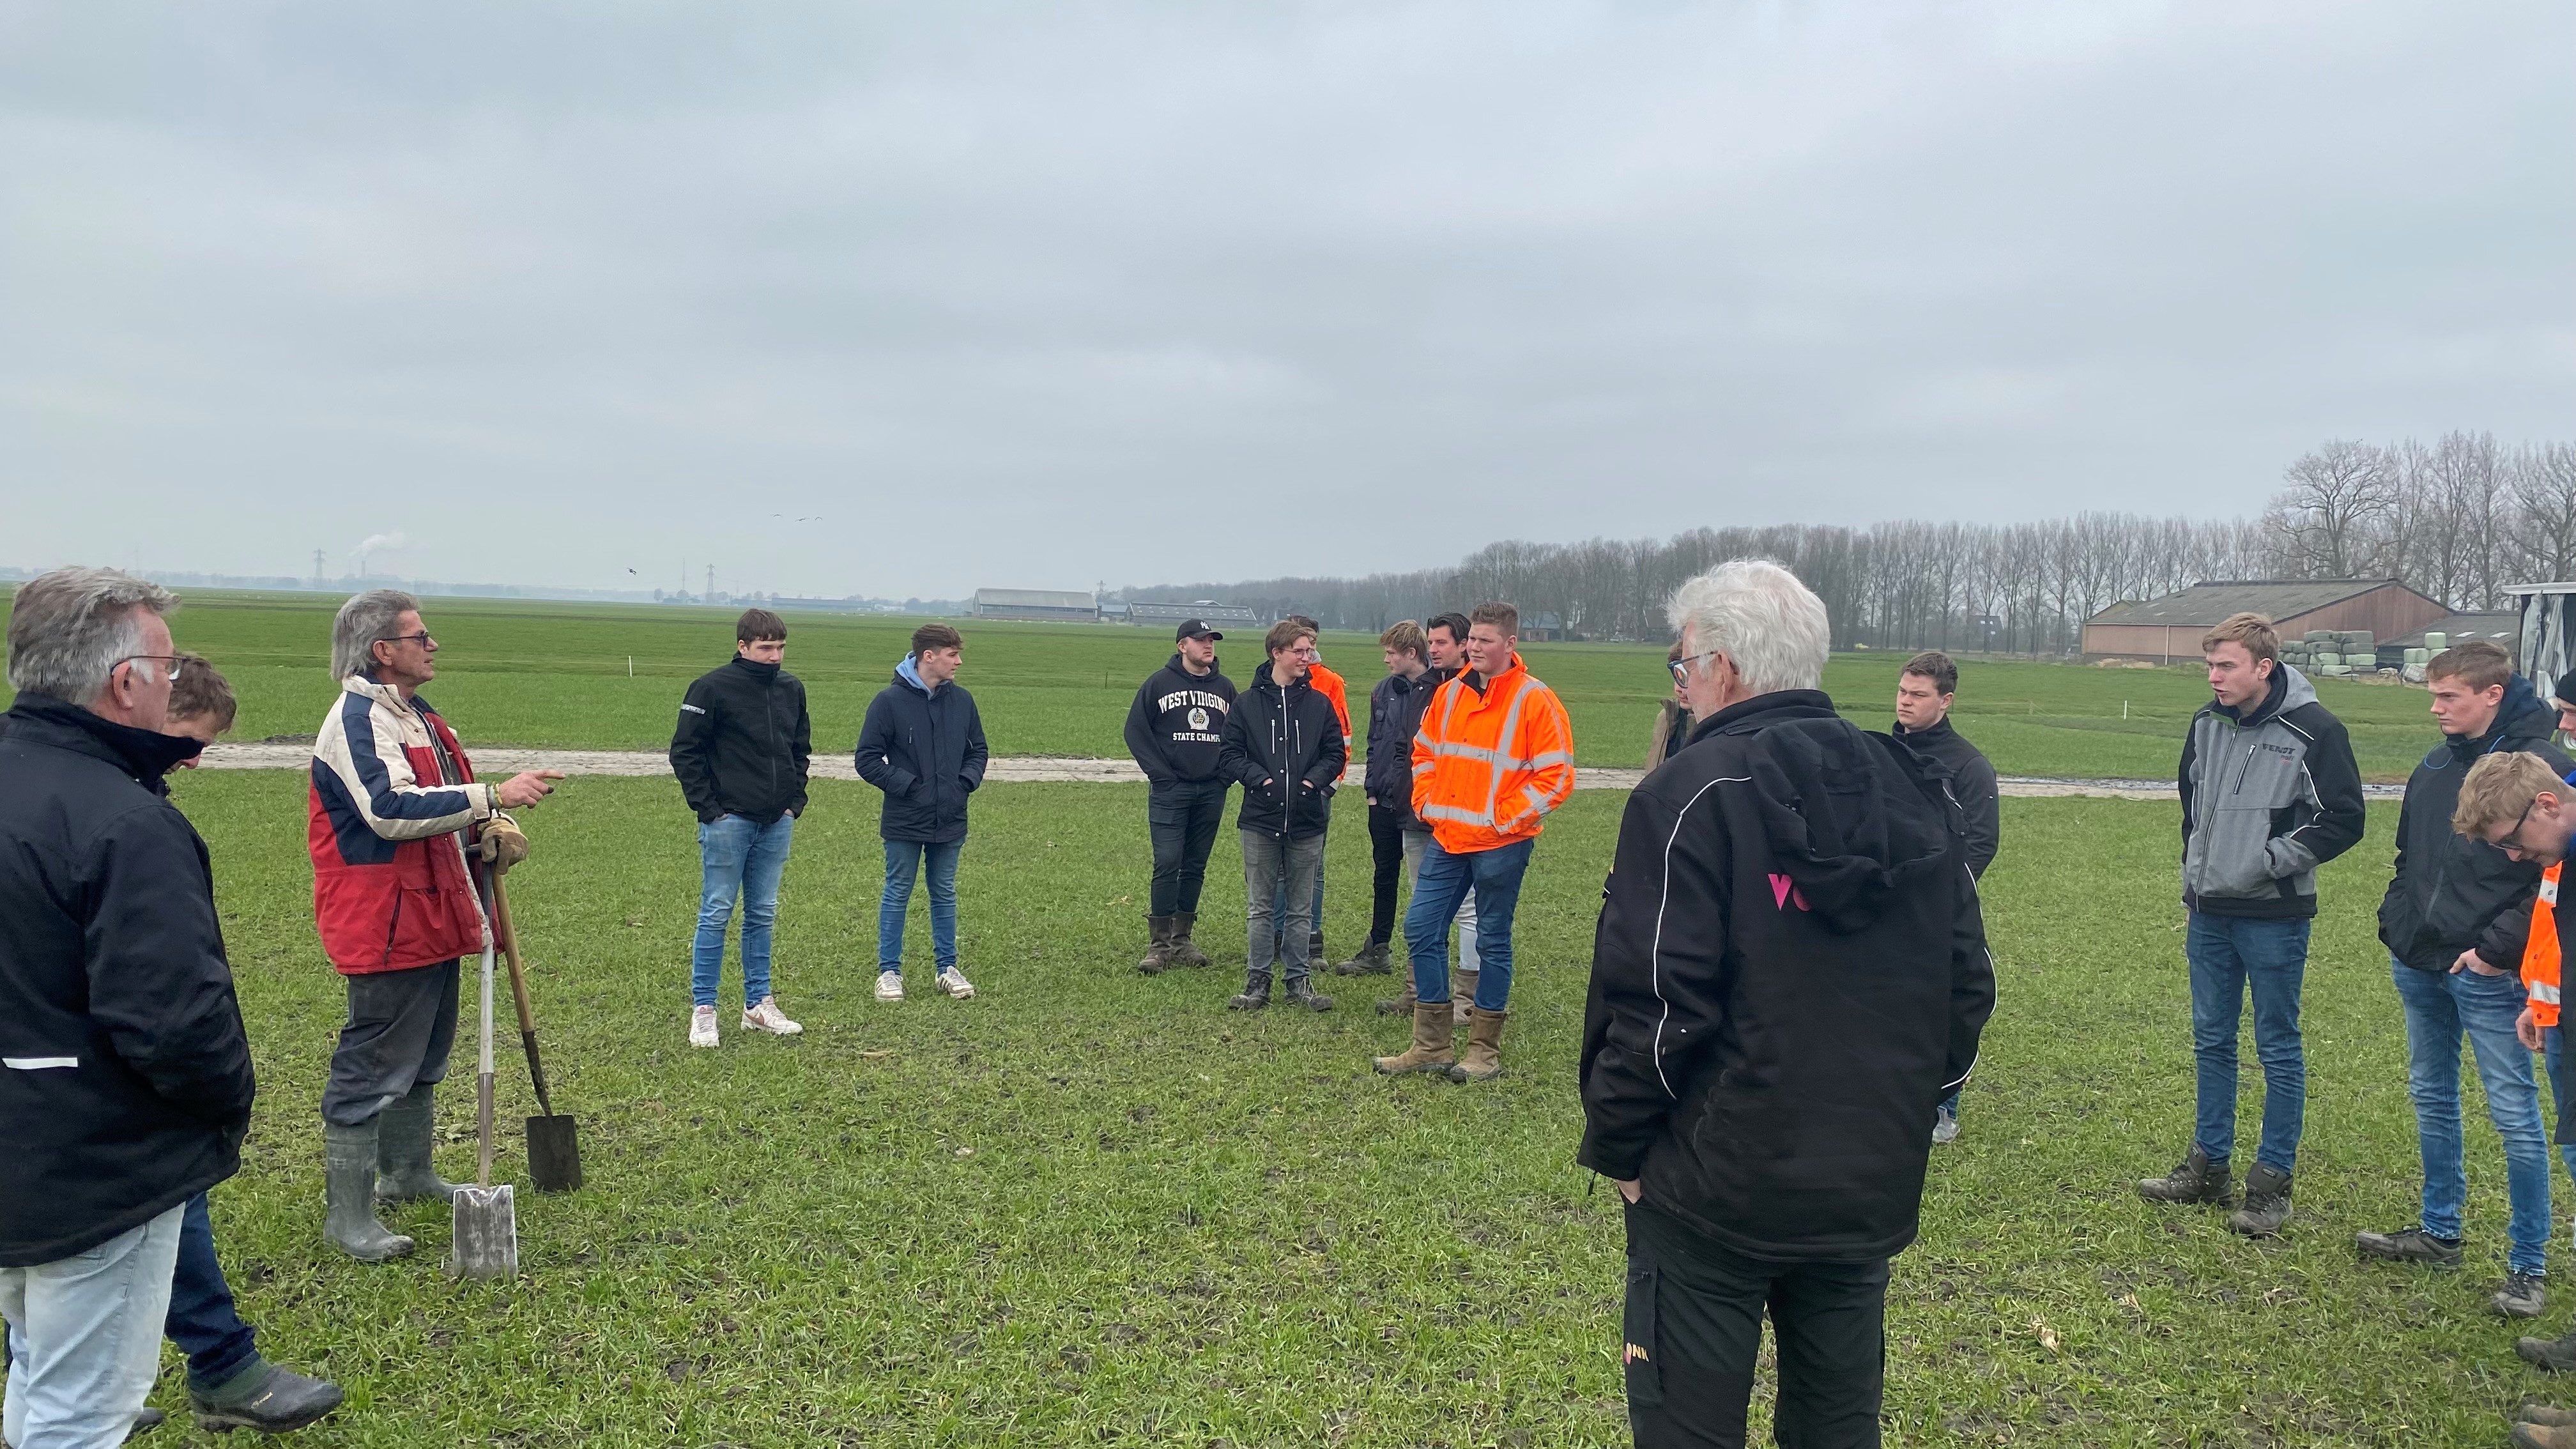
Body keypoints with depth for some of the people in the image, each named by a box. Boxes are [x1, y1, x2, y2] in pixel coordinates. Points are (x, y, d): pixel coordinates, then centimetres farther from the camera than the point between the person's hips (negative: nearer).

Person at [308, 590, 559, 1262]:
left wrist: (485, 835, 7)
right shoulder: (355, 720, -16)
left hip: (433, 917, 10)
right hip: (385, 925, -10)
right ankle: (347, 1213, 5)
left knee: (424, 1057, 21)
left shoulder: (417, 717, 16)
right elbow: (391, 809, -30)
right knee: (372, 1068, -4)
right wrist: (492, 797, -32)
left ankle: (408, 1171, 37)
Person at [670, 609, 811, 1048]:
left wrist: (795, 802, 10)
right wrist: (708, 808, -11)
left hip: (776, 823, 6)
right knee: (716, 914, 0)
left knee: (763, 915, 12)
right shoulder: (713, 687, -9)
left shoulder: (792, 689, 9)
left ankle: (758, 1003, 22)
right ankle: (703, 1010, 8)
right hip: (727, 821, -5)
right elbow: (685, 751, -7)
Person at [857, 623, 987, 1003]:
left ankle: (947, 967, 25)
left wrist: (966, 782, -3)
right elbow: (868, 759, -8)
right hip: (904, 821, -4)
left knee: (945, 894, 14)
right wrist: (906, 784, -15)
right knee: (897, 894, 7)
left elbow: (978, 750, 14)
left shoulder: (962, 700, 3)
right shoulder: (890, 700, -9)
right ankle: (889, 971, 17)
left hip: (950, 821, 4)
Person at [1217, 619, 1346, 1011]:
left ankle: (1298, 979, 18)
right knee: (1260, 906, 5)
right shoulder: (1247, 703, 1)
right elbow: (1229, 754, 1)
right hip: (1260, 820, -1)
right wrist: (1259, 777, -13)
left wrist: (1315, 778, -8)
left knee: (1299, 907, 9)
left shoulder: (1319, 703, 5)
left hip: (1307, 821, 2)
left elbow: (1336, 752, 8)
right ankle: (1258, 981, 13)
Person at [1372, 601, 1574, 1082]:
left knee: (1492, 942, 5)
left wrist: (1505, 818, -14)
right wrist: (1426, 802, 8)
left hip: (1501, 844, -6)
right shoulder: (1449, 694, 7)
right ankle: (1430, 1046, 15)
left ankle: (1485, 1051, 17)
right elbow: (1425, 753, 20)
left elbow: (1556, 776, -13)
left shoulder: (1535, 701, -11)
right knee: (1420, 928, 4)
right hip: (1447, 838, 6)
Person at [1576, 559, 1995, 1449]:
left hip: (1716, 1187, -6)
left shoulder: (1689, 797, -15)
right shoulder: (1916, 793, 5)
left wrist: (1615, 1144, -6)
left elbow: (1653, 1000, -19)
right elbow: (1966, 986, 9)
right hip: (1873, 1188, 6)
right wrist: (1917, 1105, 18)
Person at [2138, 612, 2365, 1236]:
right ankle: (2209, 1166, 25)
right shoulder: (2207, 724, 5)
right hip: (2211, 915, 6)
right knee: (2212, 1042, 13)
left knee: (2278, 1049, 4)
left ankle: (2273, 1181, 14)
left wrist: (2272, 860, -15)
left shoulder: (2313, 730, -12)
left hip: (2275, 920, -6)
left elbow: (2343, 820, -10)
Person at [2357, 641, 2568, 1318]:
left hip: (2487, 975, -8)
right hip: (2419, 966, 8)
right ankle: (2439, 1232, 31)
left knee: (2515, 1114, -1)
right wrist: (2396, 922, 10)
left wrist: (2498, 947, -18)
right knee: (2432, 1098, 17)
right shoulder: (2435, 766, 10)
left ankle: (2528, 1267, 9)